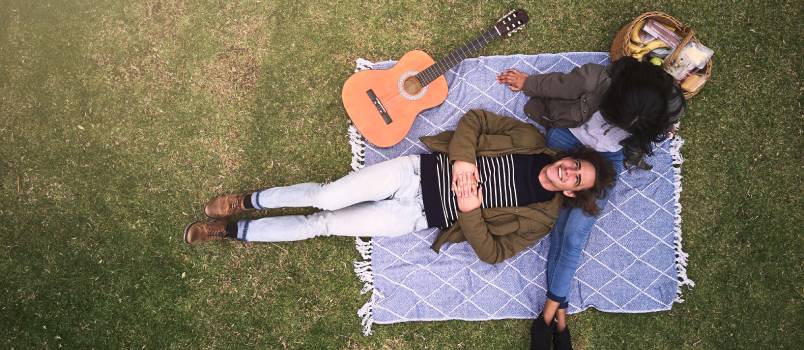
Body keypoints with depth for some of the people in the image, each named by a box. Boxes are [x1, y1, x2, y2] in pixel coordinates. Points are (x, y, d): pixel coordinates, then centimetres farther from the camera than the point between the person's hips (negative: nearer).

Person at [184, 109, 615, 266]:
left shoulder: (539, 218, -3)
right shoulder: (531, 139, 1)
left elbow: (492, 252, -6)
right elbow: (474, 119, 3)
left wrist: (470, 212, -21)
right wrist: (462, 158, -13)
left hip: (423, 215, -1)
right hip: (420, 170, 2)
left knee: (322, 223, -7)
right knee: (327, 196, -13)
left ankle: (230, 230, 9)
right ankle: (247, 201, 12)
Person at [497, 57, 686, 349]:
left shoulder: (668, 111, -26)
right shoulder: (595, 79, -33)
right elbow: (557, 83, -13)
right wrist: (526, 83, 1)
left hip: (609, 156, 1)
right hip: (567, 136, 0)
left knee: (576, 230, -12)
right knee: (562, 222, -9)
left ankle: (551, 309, 0)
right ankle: (560, 312, -2)